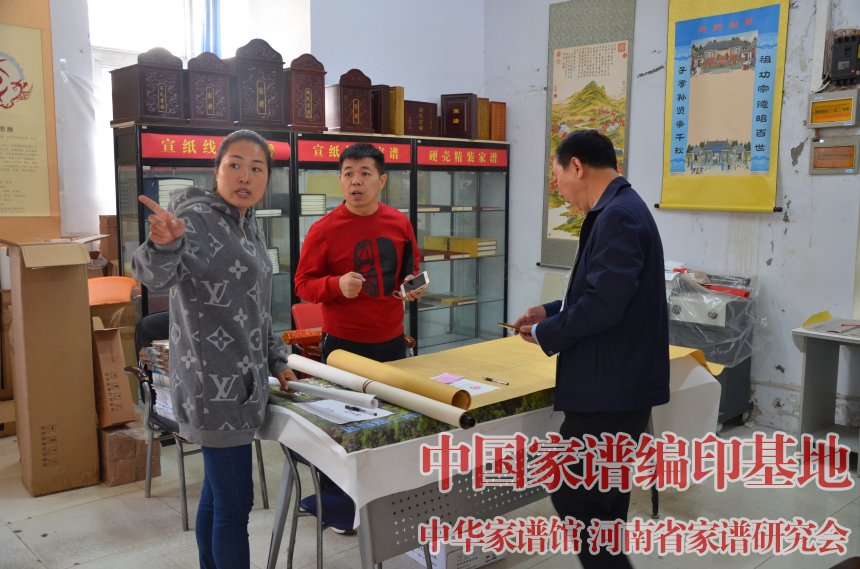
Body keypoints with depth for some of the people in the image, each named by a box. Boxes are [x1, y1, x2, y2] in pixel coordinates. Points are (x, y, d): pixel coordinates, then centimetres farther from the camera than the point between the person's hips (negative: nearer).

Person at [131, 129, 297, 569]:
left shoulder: (249, 226, 13)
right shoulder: (197, 218, -14)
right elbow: (155, 275, -33)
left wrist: (275, 361, 18)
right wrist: (163, 244, -54)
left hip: (238, 381, 9)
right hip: (216, 384, -9)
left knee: (218, 491, 19)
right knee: (235, 502, -3)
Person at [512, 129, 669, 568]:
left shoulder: (618, 215, -19)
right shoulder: (620, 211, 14)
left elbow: (606, 303, -26)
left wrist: (547, 333, -12)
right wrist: (550, 312, 13)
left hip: (612, 387, -11)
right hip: (615, 383, 11)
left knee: (577, 498, -3)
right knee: (599, 498, 19)